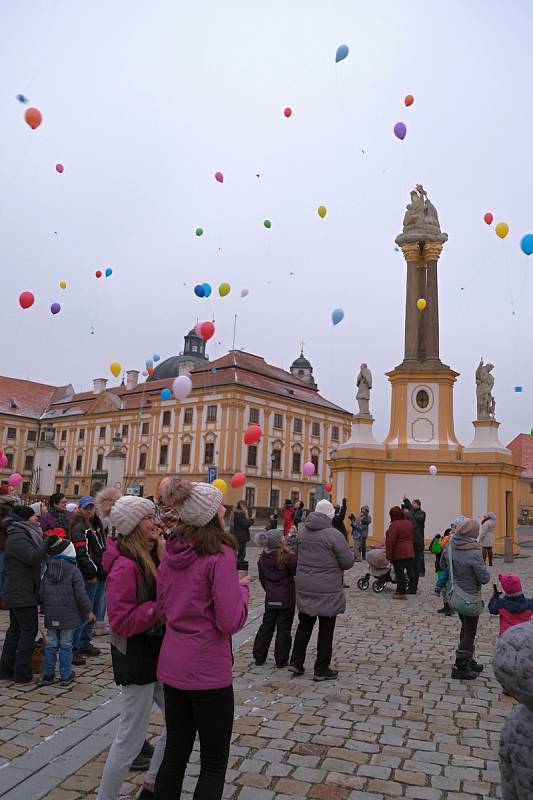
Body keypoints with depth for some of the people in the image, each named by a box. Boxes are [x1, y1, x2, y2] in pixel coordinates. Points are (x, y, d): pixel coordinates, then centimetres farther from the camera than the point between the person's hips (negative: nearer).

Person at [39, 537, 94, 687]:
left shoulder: (48, 571, 3)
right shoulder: (73, 570, -12)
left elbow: (41, 593, 5)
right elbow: (80, 594, -12)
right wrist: (88, 610, 0)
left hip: (51, 616, 4)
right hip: (68, 616, -4)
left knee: (51, 644, 13)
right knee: (66, 645, 5)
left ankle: (47, 675, 18)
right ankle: (66, 676, 11)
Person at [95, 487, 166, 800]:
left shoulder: (158, 554, 2)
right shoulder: (124, 566, -23)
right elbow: (121, 622, -25)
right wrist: (161, 607, -28)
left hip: (160, 651, 9)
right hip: (137, 656, -9)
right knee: (132, 738, 6)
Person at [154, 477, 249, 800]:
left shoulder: (173, 550, 2)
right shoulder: (220, 553, -19)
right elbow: (230, 622, -21)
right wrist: (242, 589, -3)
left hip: (172, 666, 7)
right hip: (208, 671, -7)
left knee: (175, 754, 20)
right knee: (214, 764, 11)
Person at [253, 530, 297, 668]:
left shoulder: (262, 558, 0)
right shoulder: (287, 557, -19)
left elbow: (262, 578, 10)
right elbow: (297, 571, -7)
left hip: (270, 598, 5)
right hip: (286, 599, -5)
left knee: (266, 625, 16)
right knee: (283, 628, 5)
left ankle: (259, 657, 21)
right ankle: (281, 660, 11)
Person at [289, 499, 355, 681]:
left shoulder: (303, 532, 2)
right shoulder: (334, 535, -18)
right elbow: (348, 562, -14)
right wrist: (350, 554, 7)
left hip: (304, 587, 6)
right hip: (327, 590, -5)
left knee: (305, 624, 19)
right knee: (326, 629, 7)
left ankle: (296, 662, 21)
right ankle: (321, 670, 16)